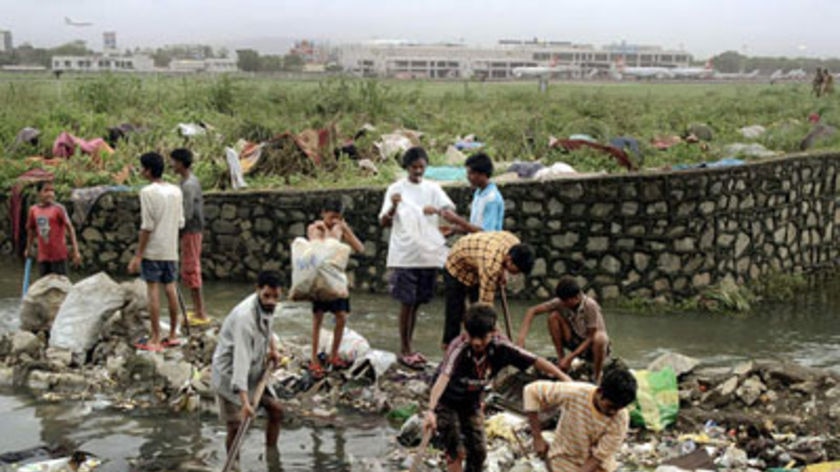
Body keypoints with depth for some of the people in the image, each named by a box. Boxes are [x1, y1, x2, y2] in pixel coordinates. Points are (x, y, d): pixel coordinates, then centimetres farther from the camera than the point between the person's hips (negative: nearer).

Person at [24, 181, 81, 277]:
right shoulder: (33, 210, 4)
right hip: (43, 256, 4)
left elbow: (70, 228, -11)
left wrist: (76, 251, -18)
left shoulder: (58, 208, -9)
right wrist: (28, 248, 28)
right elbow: (31, 229, 19)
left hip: (58, 255, -4)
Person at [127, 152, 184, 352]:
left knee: (153, 290, -2)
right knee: (170, 289, 12)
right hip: (171, 250, 6)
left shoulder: (148, 192, -12)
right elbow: (180, 222, 10)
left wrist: (138, 255, -11)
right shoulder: (176, 191, 8)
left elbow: (147, 226, -15)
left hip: (153, 251, -6)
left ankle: (155, 339, -2)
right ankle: (173, 335, 18)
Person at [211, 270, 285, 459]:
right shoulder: (245, 317, -34)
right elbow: (241, 361, -40)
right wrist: (244, 402, -46)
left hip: (255, 371, 8)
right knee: (236, 426, -9)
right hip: (229, 375, -8)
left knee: (276, 410, 8)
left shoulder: (267, 306, -8)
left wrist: (273, 348, 4)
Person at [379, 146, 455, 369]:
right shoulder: (396, 189, -1)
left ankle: (408, 348, 21)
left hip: (429, 254, 4)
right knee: (407, 302, -4)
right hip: (404, 255, -4)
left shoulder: (433, 189, 8)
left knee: (417, 302, 11)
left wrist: (437, 210, -28)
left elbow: (451, 209, -6)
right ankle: (404, 351, 5)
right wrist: (393, 207, -26)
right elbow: (384, 222, -6)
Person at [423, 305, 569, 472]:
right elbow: (443, 378, -49)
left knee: (478, 451, 3)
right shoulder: (459, 347, -36)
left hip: (472, 402, 4)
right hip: (447, 401, -4)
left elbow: (535, 361, -18)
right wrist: (431, 411, -63)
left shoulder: (500, 347, -23)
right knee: (455, 451, -13)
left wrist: (564, 378, -22)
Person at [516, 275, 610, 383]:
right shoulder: (560, 302, -16)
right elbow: (532, 311, -17)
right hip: (576, 342, 4)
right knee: (554, 316, -19)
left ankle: (596, 377, -19)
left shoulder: (590, 305, -27)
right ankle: (561, 361, -7)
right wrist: (522, 336, -30)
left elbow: (591, 337, -24)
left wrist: (570, 357, -28)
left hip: (592, 346, -4)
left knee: (600, 338, -41)